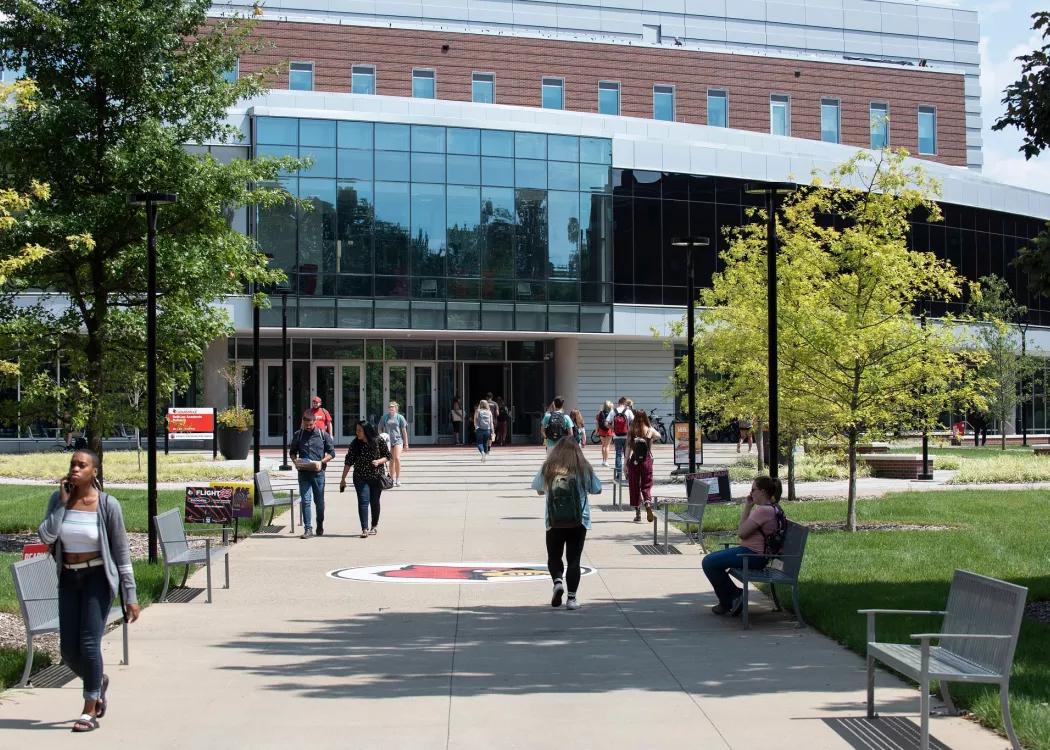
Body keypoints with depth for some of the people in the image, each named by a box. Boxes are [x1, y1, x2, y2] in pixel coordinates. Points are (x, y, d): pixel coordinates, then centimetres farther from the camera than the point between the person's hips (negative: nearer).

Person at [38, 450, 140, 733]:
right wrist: (63, 502, -15)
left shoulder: (108, 504, -10)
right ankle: (98, 682, 37)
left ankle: (90, 712, 4)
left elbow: (122, 551, -6)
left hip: (98, 577, -4)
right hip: (69, 579, 4)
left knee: (89, 643, -11)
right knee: (68, 650, 5)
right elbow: (46, 536, -12)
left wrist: (130, 595, -7)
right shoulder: (58, 499, 0)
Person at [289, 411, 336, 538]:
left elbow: (332, 452, 5)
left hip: (318, 472, 0)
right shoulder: (298, 435, 8)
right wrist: (295, 460, -5)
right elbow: (292, 452, 17)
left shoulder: (323, 435, 3)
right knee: (305, 501, -6)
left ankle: (320, 526, 26)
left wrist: (321, 462, -11)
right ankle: (308, 529, -4)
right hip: (303, 473, 1)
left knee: (319, 501, 9)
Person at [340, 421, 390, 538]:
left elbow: (387, 456, 0)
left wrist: (379, 461, -21)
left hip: (377, 477, 0)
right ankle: (364, 529, -14)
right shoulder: (355, 444, -5)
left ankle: (374, 526, 29)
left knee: (374, 502, 10)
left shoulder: (379, 441, -9)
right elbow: (348, 461, -2)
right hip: (360, 477, 0)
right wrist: (343, 479, -1)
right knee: (363, 502, -11)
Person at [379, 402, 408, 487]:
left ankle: (398, 479, -8)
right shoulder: (385, 418, 6)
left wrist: (406, 444, 3)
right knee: (391, 461, 7)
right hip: (388, 441, 2)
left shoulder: (400, 417, 1)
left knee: (397, 458, -16)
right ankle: (392, 479, 15)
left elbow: (404, 431, 4)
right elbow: (380, 429, 14)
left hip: (398, 440, -2)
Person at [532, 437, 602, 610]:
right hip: (579, 521, -1)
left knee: (554, 556, 18)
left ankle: (557, 581, -7)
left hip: (554, 522, 1)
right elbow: (597, 490, 8)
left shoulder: (547, 469, -3)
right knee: (574, 559, 7)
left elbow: (539, 490, 10)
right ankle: (571, 598, 3)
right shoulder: (584, 469, -5)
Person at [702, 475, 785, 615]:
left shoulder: (763, 511, -23)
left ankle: (727, 602, 5)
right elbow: (746, 529, 13)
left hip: (753, 555, -11)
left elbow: (741, 533, -20)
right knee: (711, 560, 18)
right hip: (757, 554, 11)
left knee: (708, 562, -7)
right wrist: (748, 507, 3)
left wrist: (747, 507, -13)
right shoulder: (773, 508, 11)